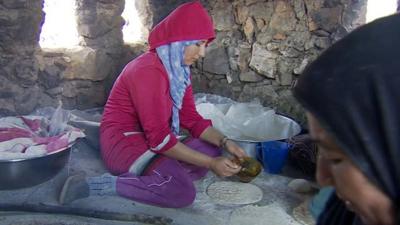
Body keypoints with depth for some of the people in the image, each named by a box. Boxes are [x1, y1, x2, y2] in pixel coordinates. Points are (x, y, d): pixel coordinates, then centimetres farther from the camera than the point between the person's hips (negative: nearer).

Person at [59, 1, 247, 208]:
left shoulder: (179, 70, 5)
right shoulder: (148, 71, -24)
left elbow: (191, 118, 7)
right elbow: (159, 138, -26)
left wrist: (224, 142, -9)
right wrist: (210, 164, -23)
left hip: (149, 141, 10)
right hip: (123, 143, -9)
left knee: (211, 149, -3)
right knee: (182, 192, -28)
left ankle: (141, 179, -11)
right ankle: (93, 185, -17)